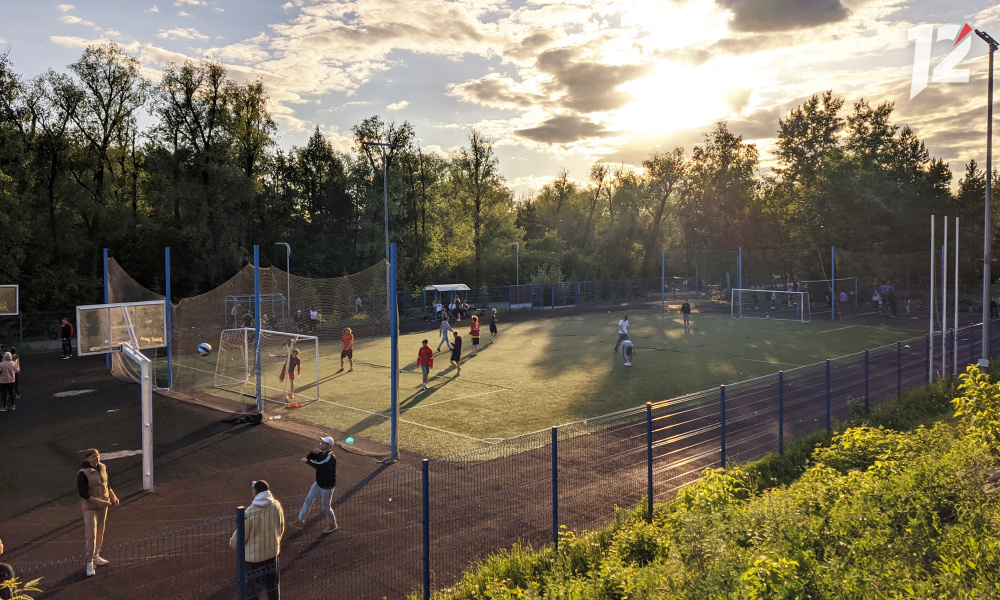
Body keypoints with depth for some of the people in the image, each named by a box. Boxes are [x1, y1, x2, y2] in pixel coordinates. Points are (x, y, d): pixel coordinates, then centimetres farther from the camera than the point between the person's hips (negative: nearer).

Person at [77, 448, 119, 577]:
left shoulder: (103, 468, 0)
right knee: (91, 534, -6)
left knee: (100, 532, 16)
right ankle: (89, 563, 3)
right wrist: (100, 502, -23)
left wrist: (113, 497, 5)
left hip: (103, 505, 6)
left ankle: (96, 556, 31)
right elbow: (83, 494, -20)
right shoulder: (83, 473, -20)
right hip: (90, 507, -6)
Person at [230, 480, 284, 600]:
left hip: (253, 555, -4)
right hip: (272, 552, 5)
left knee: (252, 587, 12)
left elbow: (241, 535, -13)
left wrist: (232, 543, 9)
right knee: (273, 584, 22)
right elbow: (281, 528, 5)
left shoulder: (250, 512, -25)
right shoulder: (276, 506, -9)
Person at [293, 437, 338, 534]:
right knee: (308, 500, 13)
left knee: (325, 507, 7)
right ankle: (301, 521, 28)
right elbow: (309, 458, -1)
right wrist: (314, 452, -21)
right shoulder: (321, 453, -2)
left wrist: (307, 461, -25)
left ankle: (332, 525, 30)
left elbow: (319, 465, -36)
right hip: (319, 483, 8)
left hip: (327, 486, -8)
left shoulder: (330, 457, -28)